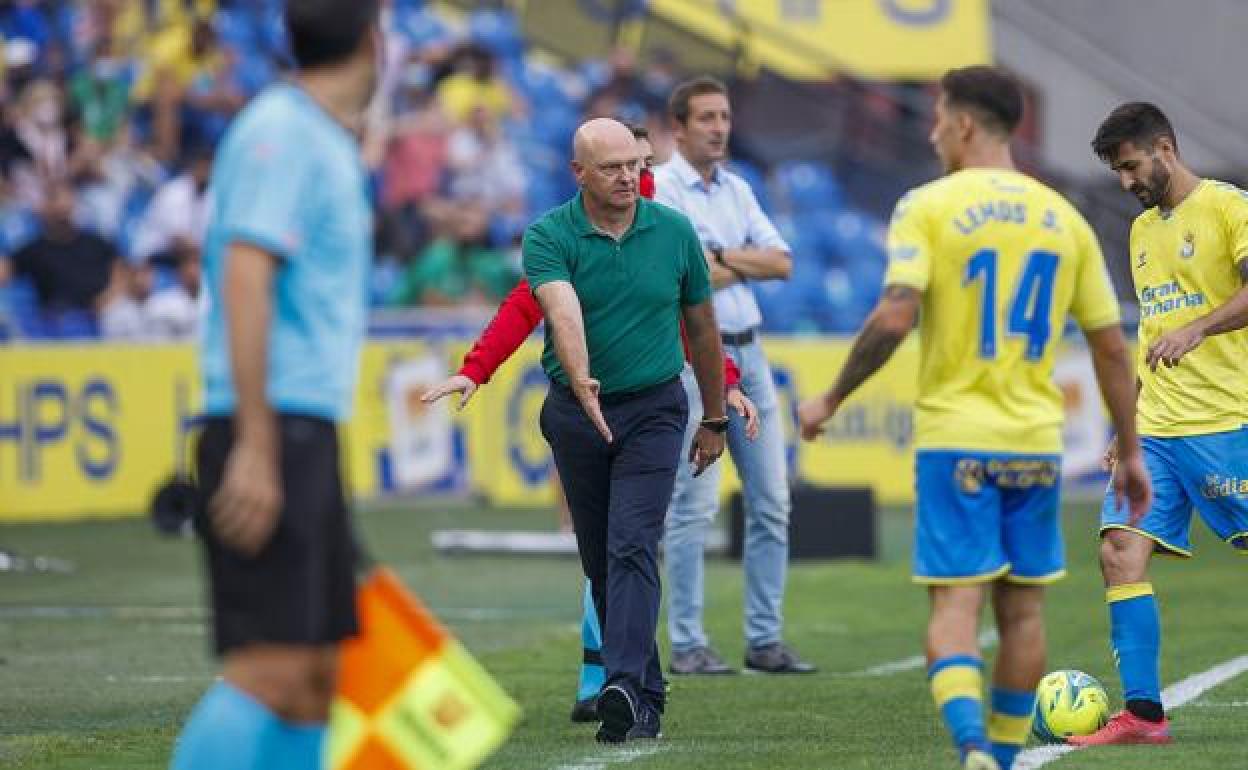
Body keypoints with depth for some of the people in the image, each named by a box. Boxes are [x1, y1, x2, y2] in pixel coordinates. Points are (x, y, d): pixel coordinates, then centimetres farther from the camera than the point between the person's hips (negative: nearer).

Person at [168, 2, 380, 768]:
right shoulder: (279, 134, -10)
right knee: (271, 669, -16)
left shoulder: (328, 147, 18)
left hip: (309, 434, 10)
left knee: (316, 677, 8)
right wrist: (255, 447, -23)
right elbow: (243, 281, -19)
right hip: (273, 433, -10)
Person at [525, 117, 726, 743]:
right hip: (576, 415, 1)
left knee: (632, 547, -17)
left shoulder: (675, 232, -1)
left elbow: (701, 326, 11)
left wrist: (715, 419, 16)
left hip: (653, 410, -1)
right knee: (600, 563, 8)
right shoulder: (548, 237, -8)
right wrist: (581, 382, -45)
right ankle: (647, 692, 21)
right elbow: (563, 313, -27)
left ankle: (624, 687, -28)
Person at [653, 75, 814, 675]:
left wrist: (721, 257, -6)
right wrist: (747, 264, -2)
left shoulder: (737, 191, 15)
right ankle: (686, 644, -2)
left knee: (770, 501, 5)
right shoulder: (658, 188, -7)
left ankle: (765, 640, 11)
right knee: (695, 506, -8)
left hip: (748, 352, 7)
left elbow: (781, 263, 7)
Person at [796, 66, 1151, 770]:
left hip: (955, 440, -3)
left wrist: (831, 401, -4)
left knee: (957, 606, -6)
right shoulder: (1064, 218, 7)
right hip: (1036, 445, 3)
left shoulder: (929, 207, -6)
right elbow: (1112, 347, 8)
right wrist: (1131, 452, 15)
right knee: (1022, 609, 13)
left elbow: (893, 320, -17)